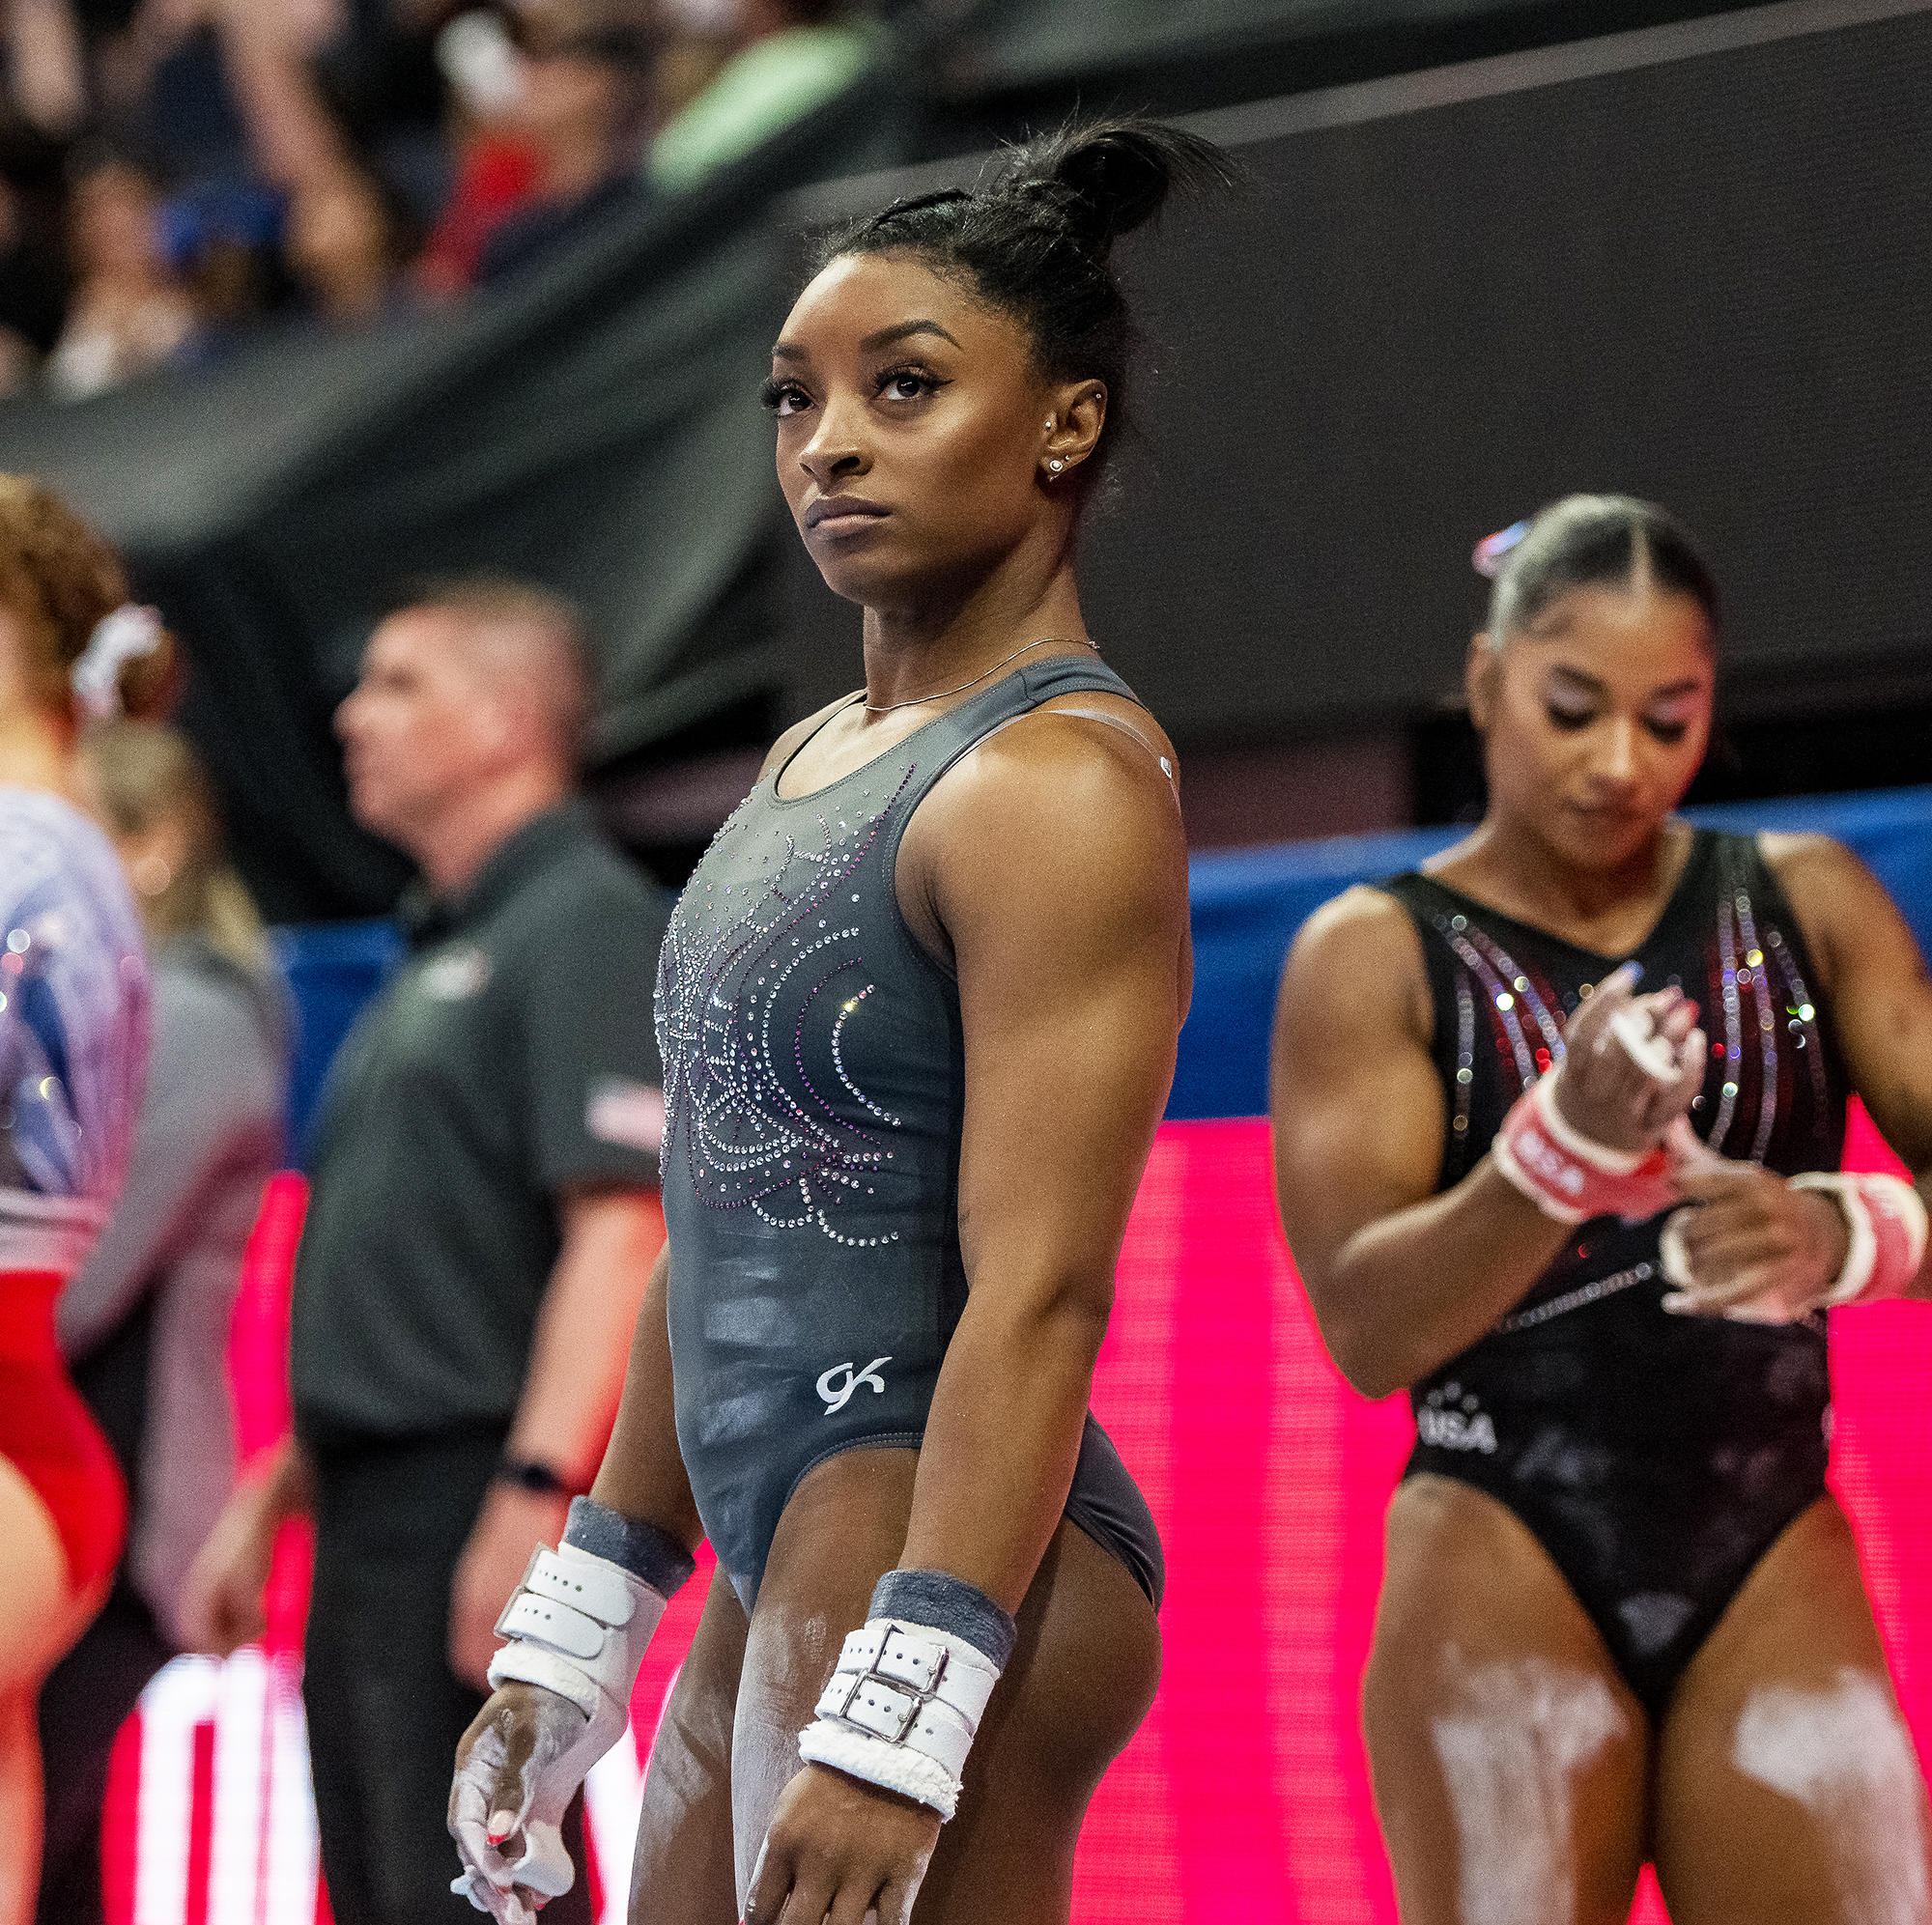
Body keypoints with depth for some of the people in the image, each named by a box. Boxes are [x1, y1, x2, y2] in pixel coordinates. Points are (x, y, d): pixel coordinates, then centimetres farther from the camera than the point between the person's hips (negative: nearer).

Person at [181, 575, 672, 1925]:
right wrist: (271, 1500, 23)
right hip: (377, 1513, 10)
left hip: (482, 1501, -10)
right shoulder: (437, 957, 24)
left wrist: (534, 1496, -27)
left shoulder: (587, 927, -7)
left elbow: (621, 1233, -18)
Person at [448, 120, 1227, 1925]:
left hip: (946, 1559, -9)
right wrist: (575, 1627, 21)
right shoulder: (811, 763, 17)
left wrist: (895, 1724, -26)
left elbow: (1039, 1291, -19)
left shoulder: (1061, 783, -11)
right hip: (784, 1571, 9)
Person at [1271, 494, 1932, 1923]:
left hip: (1772, 1567, 3)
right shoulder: (1377, 955, 2)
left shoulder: (1806, 906, 10)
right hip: (1505, 1570, -3)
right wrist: (1569, 1146, -24)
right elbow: (1365, 1330, -8)